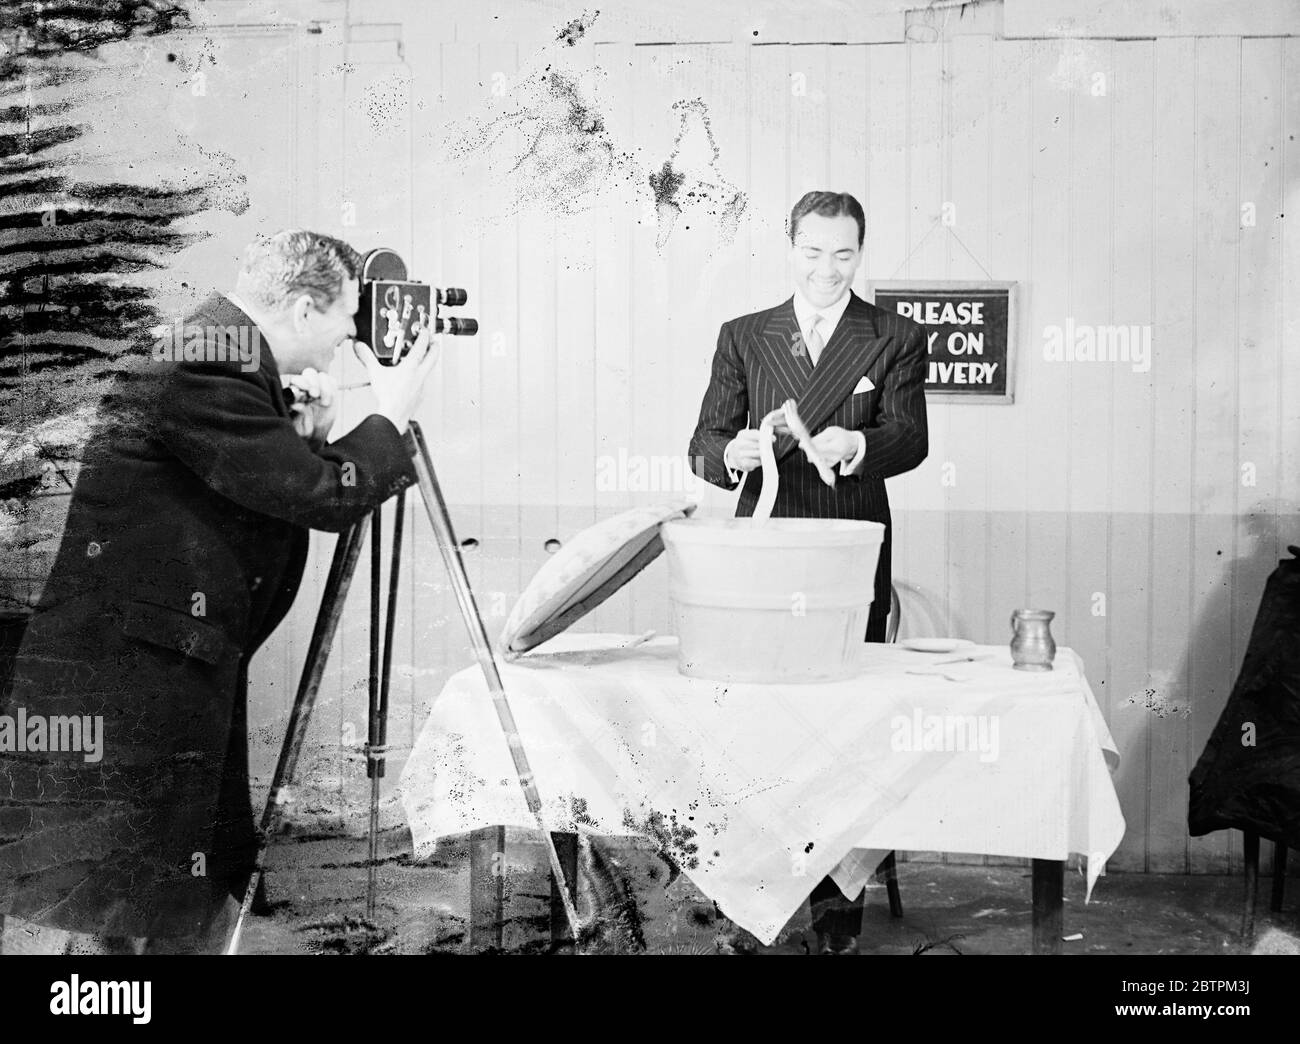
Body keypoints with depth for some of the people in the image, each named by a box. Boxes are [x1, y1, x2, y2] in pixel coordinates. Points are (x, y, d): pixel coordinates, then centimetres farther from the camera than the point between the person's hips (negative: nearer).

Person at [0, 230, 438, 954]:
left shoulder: (230, 368, 13)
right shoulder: (203, 372, -17)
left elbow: (274, 486, 20)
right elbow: (329, 497, -18)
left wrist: (308, 432, 5)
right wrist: (393, 415, -2)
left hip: (190, 674, 10)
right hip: (117, 695, -10)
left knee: (200, 903, 16)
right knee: (108, 921, -1)